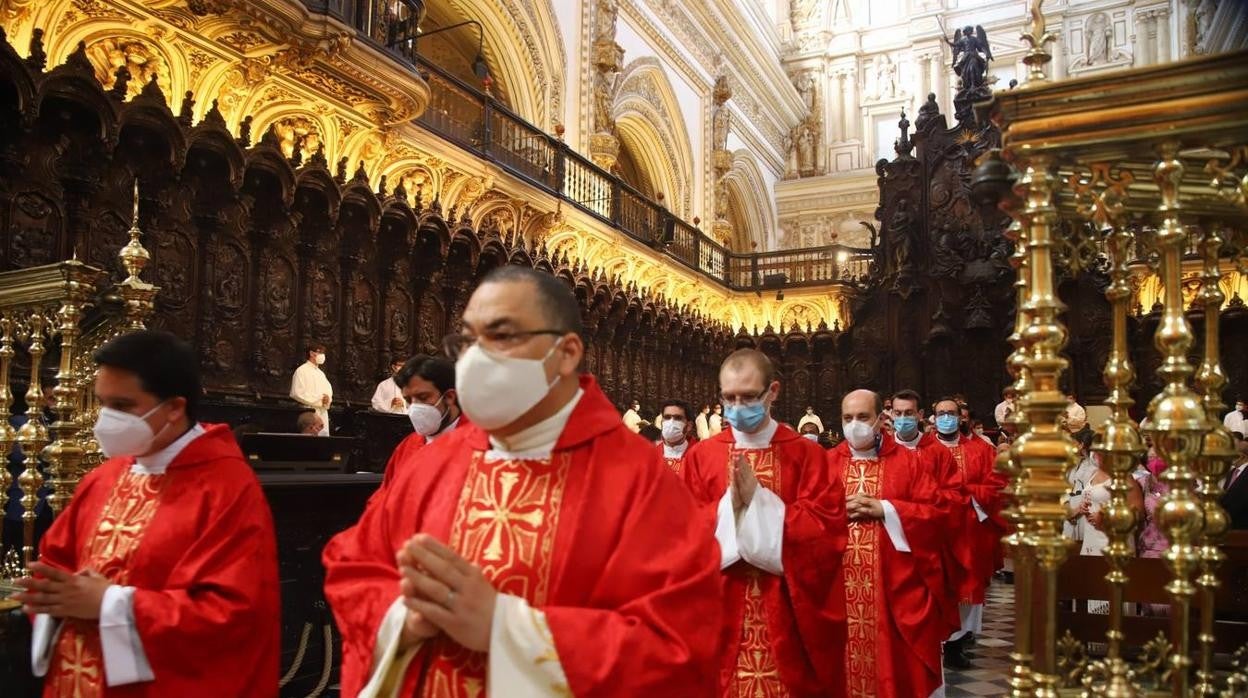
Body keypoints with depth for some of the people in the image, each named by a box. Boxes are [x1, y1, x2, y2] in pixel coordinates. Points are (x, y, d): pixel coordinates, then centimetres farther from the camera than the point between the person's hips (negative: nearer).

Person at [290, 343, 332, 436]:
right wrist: (318, 400, -14)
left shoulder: (321, 373, 21)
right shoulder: (302, 371, -3)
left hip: (323, 413, 7)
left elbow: (329, 390, 20)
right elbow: (297, 393, -12)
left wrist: (327, 398, -5)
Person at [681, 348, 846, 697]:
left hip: (789, 614, -1)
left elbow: (826, 530, -10)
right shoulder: (700, 455, 2)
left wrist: (758, 499, -17)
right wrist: (729, 505, -19)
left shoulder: (806, 454, -1)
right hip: (721, 615, 1)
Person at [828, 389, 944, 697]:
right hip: (840, 587, 1)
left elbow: (935, 512, -4)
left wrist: (885, 509, -13)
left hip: (894, 585, -1)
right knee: (845, 659, 6)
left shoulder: (908, 461, 3)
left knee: (895, 661, 7)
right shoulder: (828, 463, 6)